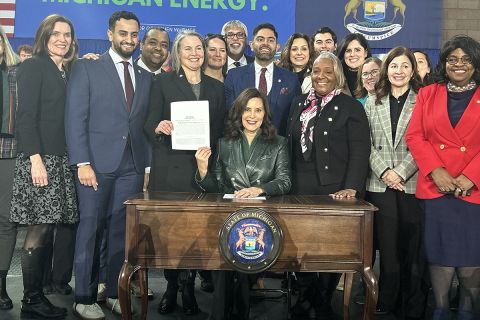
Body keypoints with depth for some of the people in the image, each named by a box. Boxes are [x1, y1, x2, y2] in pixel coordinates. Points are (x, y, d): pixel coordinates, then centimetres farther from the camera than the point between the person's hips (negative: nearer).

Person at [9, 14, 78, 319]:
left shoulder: (65, 72, 18)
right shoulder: (33, 66, -2)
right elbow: (26, 116, -10)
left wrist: (74, 159, 7)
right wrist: (35, 159, -18)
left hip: (60, 159, 7)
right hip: (39, 158, -7)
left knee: (46, 227, 7)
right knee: (39, 229, -5)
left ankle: (38, 293, 15)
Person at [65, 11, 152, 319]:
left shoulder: (146, 77, 16)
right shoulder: (87, 68, 3)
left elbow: (144, 124, 13)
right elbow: (76, 118, -4)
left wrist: (148, 166, 6)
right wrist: (82, 163, -12)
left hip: (132, 166, 4)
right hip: (97, 163, -3)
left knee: (123, 230, 6)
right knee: (92, 229, 1)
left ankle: (116, 293, 17)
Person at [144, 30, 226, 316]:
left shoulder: (216, 87, 13)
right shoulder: (164, 83, 5)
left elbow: (221, 130, 13)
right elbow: (150, 125, 0)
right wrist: (159, 128, -23)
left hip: (203, 167, 2)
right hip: (170, 167, -2)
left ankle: (190, 287, 16)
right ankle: (171, 287, 17)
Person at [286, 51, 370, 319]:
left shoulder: (351, 107, -1)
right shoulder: (299, 104, 14)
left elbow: (360, 152, -8)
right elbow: (290, 144, 14)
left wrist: (352, 188, -19)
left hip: (335, 190, -3)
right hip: (300, 189, 4)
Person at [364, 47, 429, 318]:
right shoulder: (372, 103, 12)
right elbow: (367, 143, 6)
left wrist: (401, 173, -12)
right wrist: (384, 172, -6)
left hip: (413, 183, -2)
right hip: (380, 184, 2)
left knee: (413, 246, 2)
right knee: (387, 247, 6)